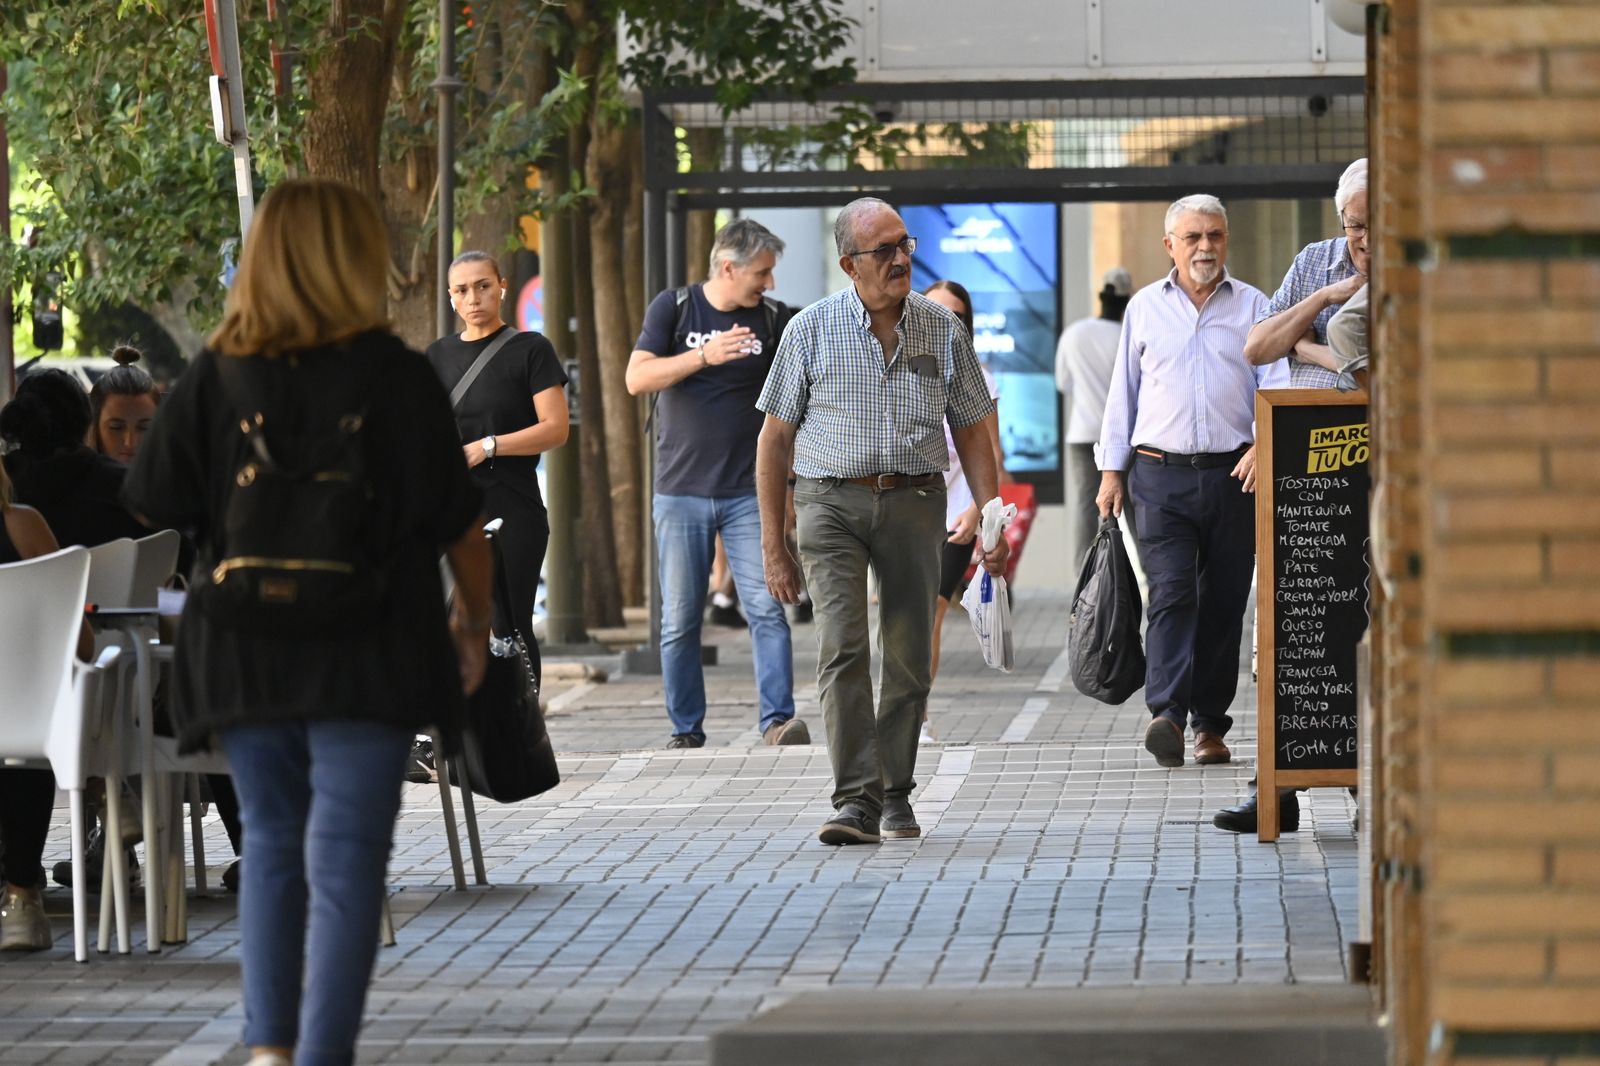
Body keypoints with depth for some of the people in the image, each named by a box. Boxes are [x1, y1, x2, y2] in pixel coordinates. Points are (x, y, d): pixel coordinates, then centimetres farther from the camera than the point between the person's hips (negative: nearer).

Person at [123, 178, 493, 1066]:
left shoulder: (215, 375, -2)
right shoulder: (394, 374, -7)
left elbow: (157, 501, 1)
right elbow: (457, 520, -3)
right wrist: (475, 620, 12)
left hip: (242, 650, 3)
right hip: (366, 653, -3)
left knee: (270, 838, 16)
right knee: (345, 857, -1)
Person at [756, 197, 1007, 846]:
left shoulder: (942, 330, 6)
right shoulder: (812, 330, 0)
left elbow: (971, 432, 11)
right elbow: (775, 439, 3)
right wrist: (773, 544, -1)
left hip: (914, 501, 2)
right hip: (832, 500, -2)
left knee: (910, 658, 5)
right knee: (843, 649, -15)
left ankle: (897, 794, 22)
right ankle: (856, 801, -20)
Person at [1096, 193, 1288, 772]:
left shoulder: (1252, 306, 8)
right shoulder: (1144, 308, 11)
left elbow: (1275, 382, 2)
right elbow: (1123, 392, 15)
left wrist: (1265, 443, -16)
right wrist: (1111, 472, 10)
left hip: (1235, 474, 1)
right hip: (1162, 475, -1)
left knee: (1223, 603, 3)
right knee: (1171, 593, -15)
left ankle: (1211, 724, 11)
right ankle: (1167, 714, -27)